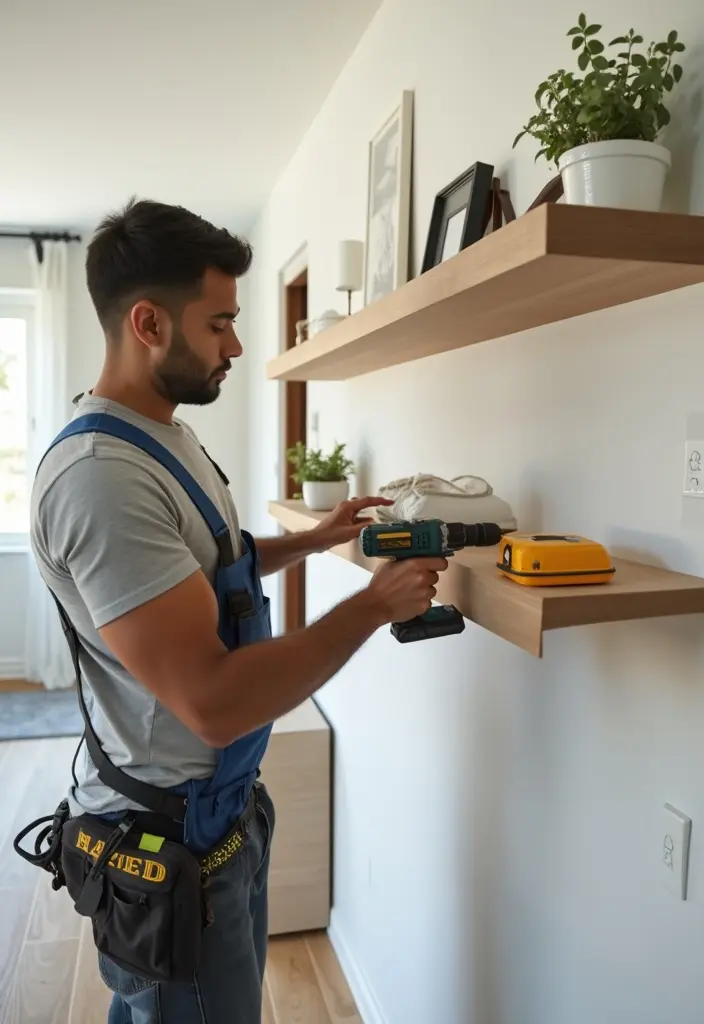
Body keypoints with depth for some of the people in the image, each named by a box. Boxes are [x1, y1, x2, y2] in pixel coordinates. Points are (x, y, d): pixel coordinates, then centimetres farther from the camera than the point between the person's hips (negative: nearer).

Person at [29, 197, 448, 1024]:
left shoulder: (163, 434, 4)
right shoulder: (100, 475, -29)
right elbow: (214, 701, -33)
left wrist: (311, 539, 10)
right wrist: (374, 604, -23)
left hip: (219, 804, 9)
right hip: (170, 835, -9)